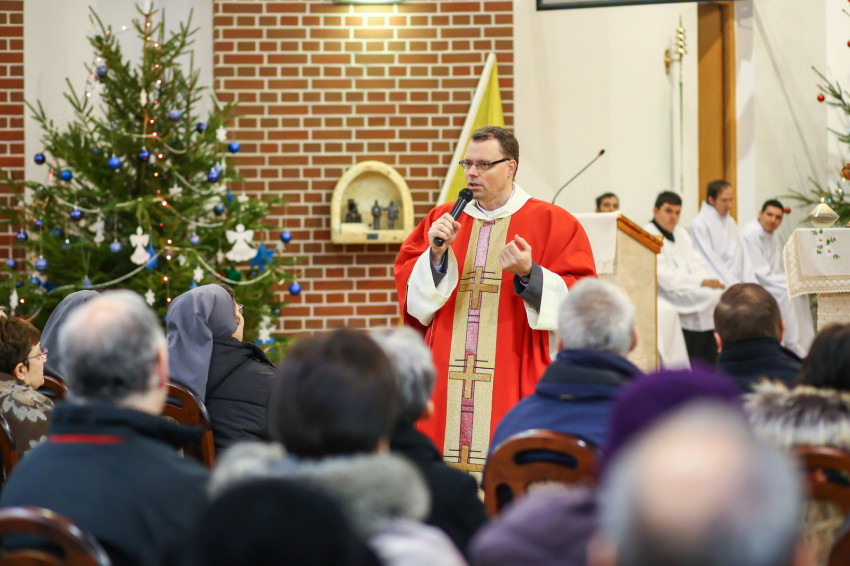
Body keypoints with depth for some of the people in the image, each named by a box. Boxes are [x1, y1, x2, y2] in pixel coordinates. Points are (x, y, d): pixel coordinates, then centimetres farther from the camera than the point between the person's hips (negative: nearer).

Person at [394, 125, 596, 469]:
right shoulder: (442, 220, 15)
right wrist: (435, 254, -7)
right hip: (447, 374, 3)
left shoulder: (551, 223, 4)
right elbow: (410, 292, 10)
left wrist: (528, 274, -17)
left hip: (515, 374, -3)